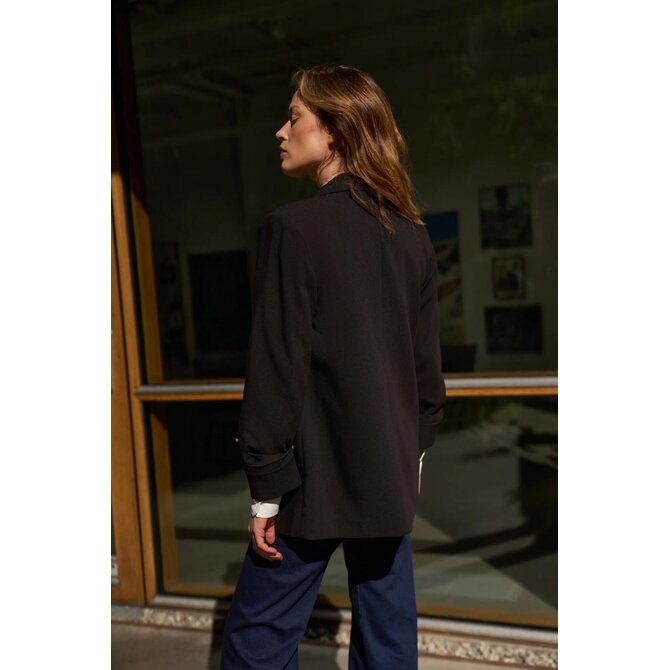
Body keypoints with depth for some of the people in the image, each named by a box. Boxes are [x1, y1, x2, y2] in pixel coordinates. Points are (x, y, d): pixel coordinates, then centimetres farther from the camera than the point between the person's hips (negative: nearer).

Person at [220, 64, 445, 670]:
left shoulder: (294, 227, -14)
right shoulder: (412, 235, 4)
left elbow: (277, 369, -16)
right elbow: (428, 361, 9)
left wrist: (266, 491, -9)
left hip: (316, 477, -6)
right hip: (392, 475, 7)